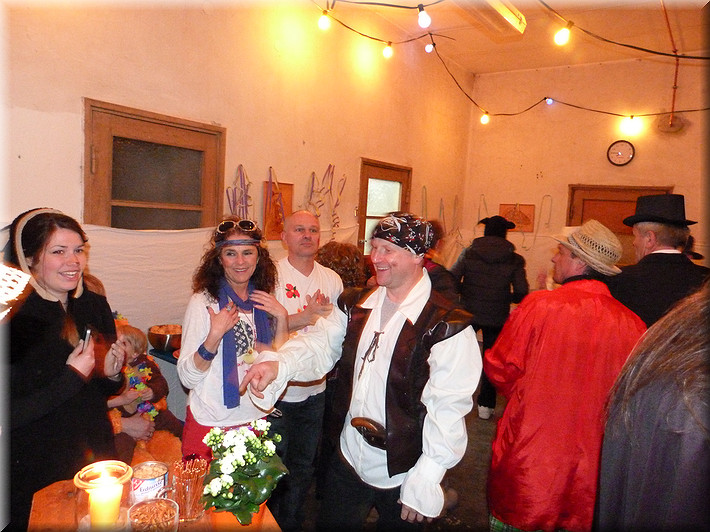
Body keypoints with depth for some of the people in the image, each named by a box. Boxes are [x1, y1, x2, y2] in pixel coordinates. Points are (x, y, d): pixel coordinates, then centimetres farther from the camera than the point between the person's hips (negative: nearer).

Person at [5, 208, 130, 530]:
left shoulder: (95, 305, -1)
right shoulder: (13, 317, -18)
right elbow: (9, 415, -19)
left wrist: (112, 373, -10)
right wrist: (71, 377, -22)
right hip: (36, 474, -5)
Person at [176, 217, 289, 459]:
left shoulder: (263, 302, 2)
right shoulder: (203, 302, -12)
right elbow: (187, 377, -13)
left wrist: (281, 318, -9)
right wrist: (214, 336, -27)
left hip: (256, 419, 4)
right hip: (210, 423, -4)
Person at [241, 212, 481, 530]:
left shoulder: (447, 326, -20)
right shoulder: (355, 305, 1)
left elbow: (447, 409, -20)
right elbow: (320, 346, -3)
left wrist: (424, 484, -18)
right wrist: (279, 366, -24)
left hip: (401, 476, -5)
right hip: (348, 460, 5)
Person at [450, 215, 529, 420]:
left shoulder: (468, 253, -4)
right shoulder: (515, 260, -5)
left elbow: (452, 280, -8)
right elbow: (521, 294, -7)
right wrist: (503, 297, 12)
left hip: (468, 313, 1)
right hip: (497, 317, 0)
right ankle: (485, 405, 18)